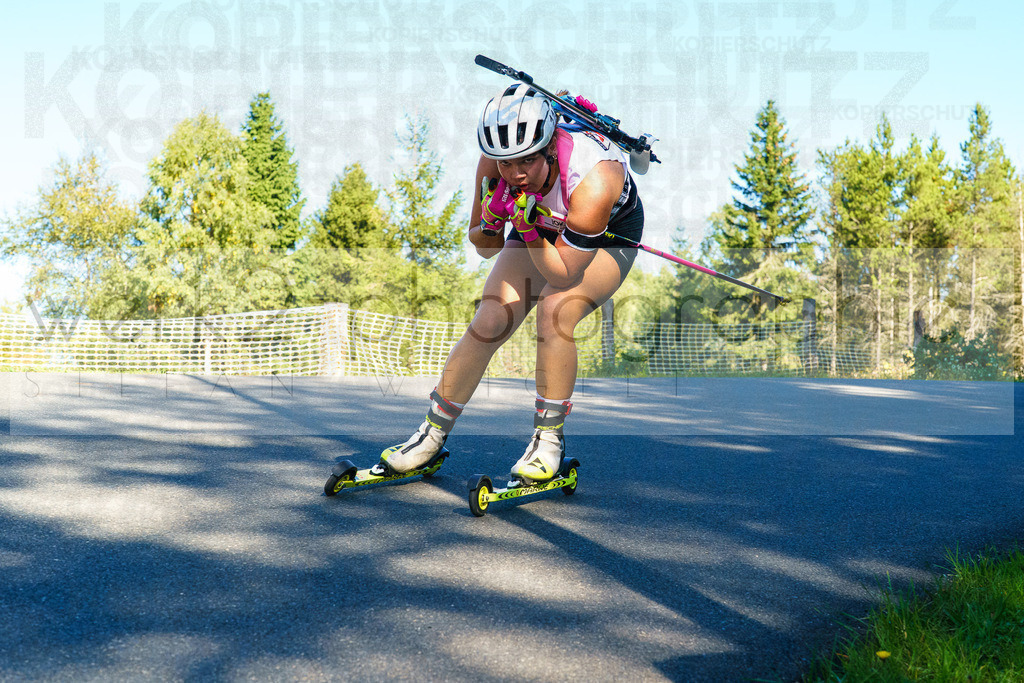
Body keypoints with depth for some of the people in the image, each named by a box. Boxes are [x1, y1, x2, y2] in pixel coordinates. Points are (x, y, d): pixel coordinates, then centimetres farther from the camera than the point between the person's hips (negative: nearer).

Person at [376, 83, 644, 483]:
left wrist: (530, 231, -44)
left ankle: (549, 439, -11)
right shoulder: (495, 163, -26)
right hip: (538, 227, 4)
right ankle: (433, 434, 7)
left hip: (609, 235, -4)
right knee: (489, 323, -10)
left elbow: (563, 275, -31)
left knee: (554, 313, -29)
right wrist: (491, 222, -32)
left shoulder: (594, 181, -40)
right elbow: (484, 247, -12)